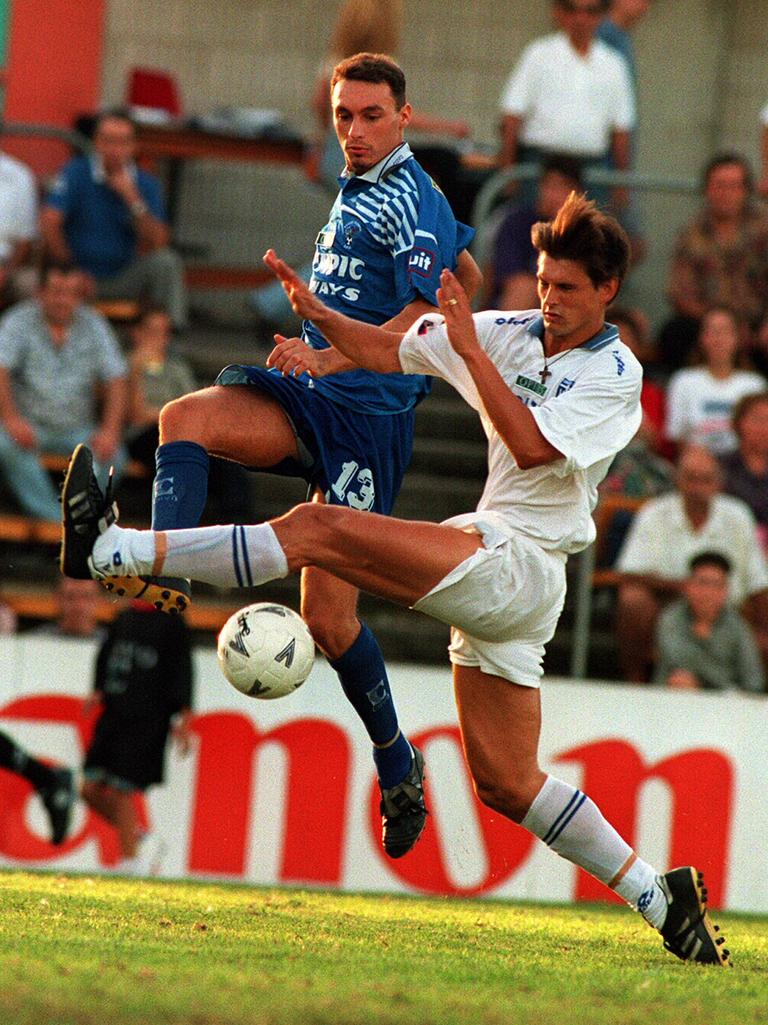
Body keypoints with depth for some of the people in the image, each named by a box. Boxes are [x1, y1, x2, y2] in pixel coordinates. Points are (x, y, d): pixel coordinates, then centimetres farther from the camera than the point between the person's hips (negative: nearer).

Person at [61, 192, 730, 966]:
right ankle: (657, 895, 11)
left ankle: (112, 550, -20)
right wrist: (318, 318, 2)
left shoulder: (615, 376, -6)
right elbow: (391, 352, 20)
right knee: (507, 786, 7)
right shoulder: (511, 333, 15)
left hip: (517, 561, -9)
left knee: (318, 528, -18)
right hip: (490, 576, 9)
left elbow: (532, 446, -21)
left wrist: (470, 348, -21)